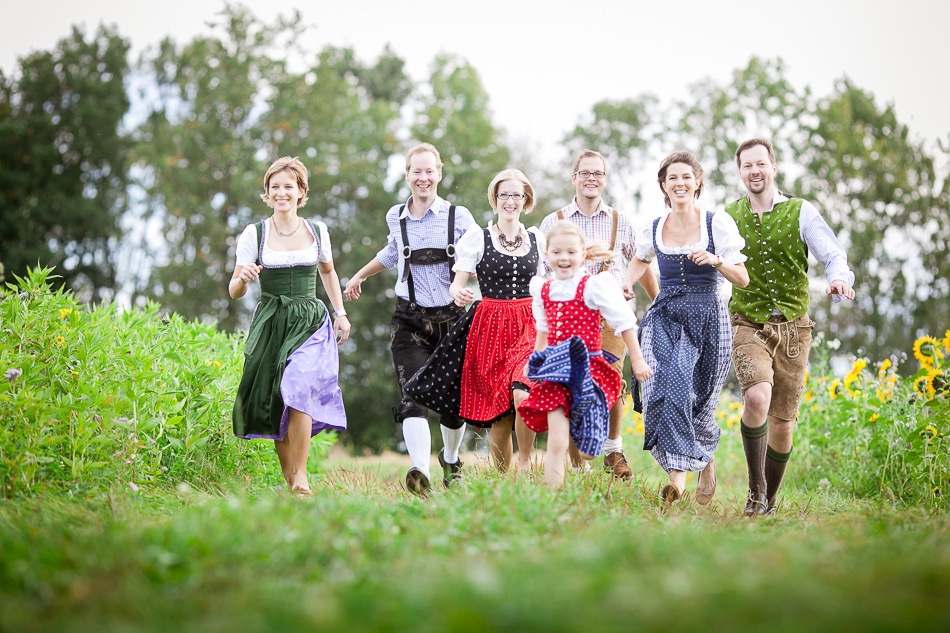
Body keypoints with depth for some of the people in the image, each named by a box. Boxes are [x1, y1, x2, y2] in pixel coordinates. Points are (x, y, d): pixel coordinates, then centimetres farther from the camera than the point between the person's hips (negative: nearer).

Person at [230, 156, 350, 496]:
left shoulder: (317, 231, 6)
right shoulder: (254, 233, 1)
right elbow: (234, 292, 1)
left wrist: (341, 313, 17)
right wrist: (243, 278, -22)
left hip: (311, 323, 0)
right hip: (270, 325, 0)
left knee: (298, 389, -22)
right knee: (274, 404, -1)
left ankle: (300, 476, -13)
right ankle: (288, 478, 14)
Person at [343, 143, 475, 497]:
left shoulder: (459, 217, -1)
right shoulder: (395, 218, 7)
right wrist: (359, 276, 40)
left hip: (452, 318, -1)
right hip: (410, 321, 1)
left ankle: (451, 459, 36)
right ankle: (421, 472, -32)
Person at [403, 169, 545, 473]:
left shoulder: (537, 239, 10)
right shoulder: (478, 237, 3)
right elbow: (457, 284, -1)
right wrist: (458, 293, -24)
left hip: (529, 326, 1)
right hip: (489, 327, -1)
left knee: (524, 396, -23)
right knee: (497, 410, 0)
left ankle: (525, 462, -1)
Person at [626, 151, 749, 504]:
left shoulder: (718, 223, -2)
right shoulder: (655, 228, 8)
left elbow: (743, 280, -2)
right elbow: (640, 259, 31)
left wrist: (716, 261, -20)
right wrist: (625, 285, 13)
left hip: (707, 318, -2)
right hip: (665, 317, 2)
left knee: (697, 400, 3)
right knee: (666, 387, -22)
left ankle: (705, 460, 34)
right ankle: (677, 474, -24)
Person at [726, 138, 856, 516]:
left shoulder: (801, 212, 0)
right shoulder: (728, 216, 6)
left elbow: (833, 255, -10)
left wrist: (839, 278, -32)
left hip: (792, 329, 1)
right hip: (747, 326, 0)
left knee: (782, 424, 6)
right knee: (757, 397, -28)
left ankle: (768, 503, 26)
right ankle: (755, 488, -12)